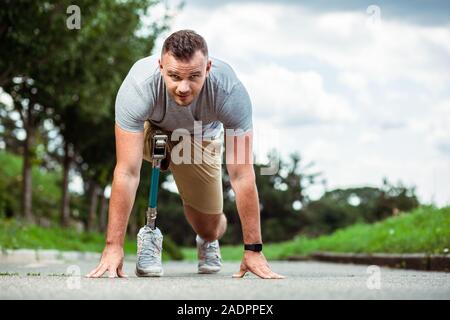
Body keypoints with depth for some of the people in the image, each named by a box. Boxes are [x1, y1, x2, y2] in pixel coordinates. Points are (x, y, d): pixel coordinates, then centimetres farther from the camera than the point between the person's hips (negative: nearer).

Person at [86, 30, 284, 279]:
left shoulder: (230, 91, -39)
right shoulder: (138, 86, -42)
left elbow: (242, 176, -34)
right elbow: (127, 173, -41)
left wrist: (253, 250, -33)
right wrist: (113, 247, -42)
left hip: (200, 138, 1)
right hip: (148, 129, -1)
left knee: (209, 229, 1)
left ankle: (208, 241, 42)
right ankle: (148, 235, -16)